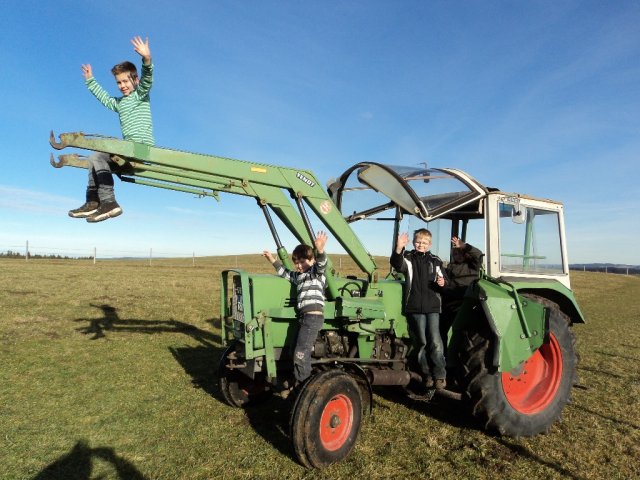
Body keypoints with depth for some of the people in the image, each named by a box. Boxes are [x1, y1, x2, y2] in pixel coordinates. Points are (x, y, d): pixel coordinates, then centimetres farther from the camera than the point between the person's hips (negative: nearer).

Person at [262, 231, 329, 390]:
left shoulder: (317, 271, -2)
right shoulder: (298, 276, 21)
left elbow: (321, 263, -24)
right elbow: (284, 272, 36)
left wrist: (320, 250, -44)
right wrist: (272, 260, 31)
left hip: (313, 317, -9)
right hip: (305, 317, 9)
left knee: (300, 353, -8)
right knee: (304, 352, 16)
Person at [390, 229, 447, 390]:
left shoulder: (435, 261, 9)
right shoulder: (408, 258, 2)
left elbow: (442, 280, 15)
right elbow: (397, 264, -21)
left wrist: (442, 283, -10)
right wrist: (398, 248, -39)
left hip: (432, 306, 1)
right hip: (414, 307, -1)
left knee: (435, 341, -4)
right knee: (421, 342, 7)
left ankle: (440, 375, 8)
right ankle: (427, 374, 19)